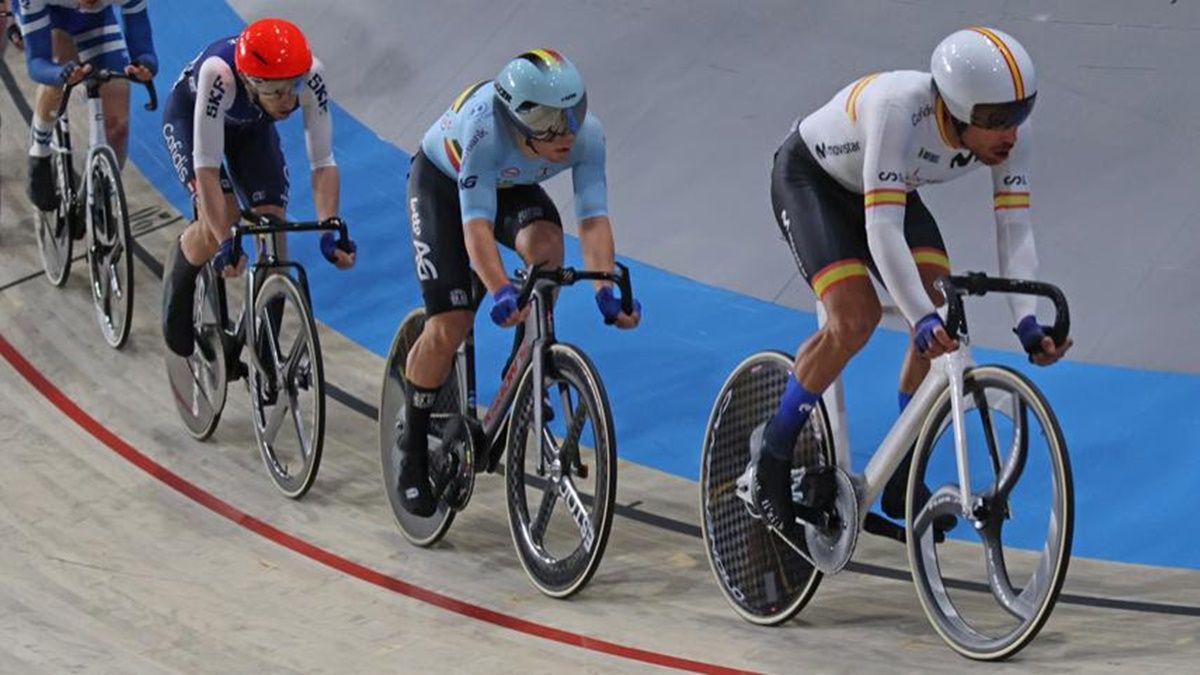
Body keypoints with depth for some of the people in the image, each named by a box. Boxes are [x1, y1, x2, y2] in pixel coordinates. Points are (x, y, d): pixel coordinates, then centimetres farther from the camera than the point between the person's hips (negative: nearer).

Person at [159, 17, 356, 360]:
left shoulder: (311, 75, -36)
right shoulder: (219, 75, -45)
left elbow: (323, 163, -30)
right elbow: (207, 168, -43)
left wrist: (329, 229, -43)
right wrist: (225, 241, -49)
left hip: (252, 126, 3)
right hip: (190, 115, -3)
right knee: (218, 227, -22)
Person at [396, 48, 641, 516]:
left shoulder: (587, 134, -31)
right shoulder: (484, 129, -42)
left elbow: (593, 218, -33)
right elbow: (477, 224, -46)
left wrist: (605, 291, -47)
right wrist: (501, 292, -60)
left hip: (512, 187, 3)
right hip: (442, 181, -3)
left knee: (546, 244, -31)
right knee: (450, 326, -13)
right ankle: (412, 448, 7)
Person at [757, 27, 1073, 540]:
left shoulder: (1010, 133, -24)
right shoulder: (899, 109, -41)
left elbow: (1015, 231, -24)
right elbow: (882, 229, -45)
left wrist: (1027, 323, -38)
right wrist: (923, 319, -54)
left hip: (892, 190, 6)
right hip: (808, 178, -6)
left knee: (939, 319, -14)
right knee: (856, 317, -25)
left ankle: (901, 481, 1)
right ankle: (772, 454, -5)